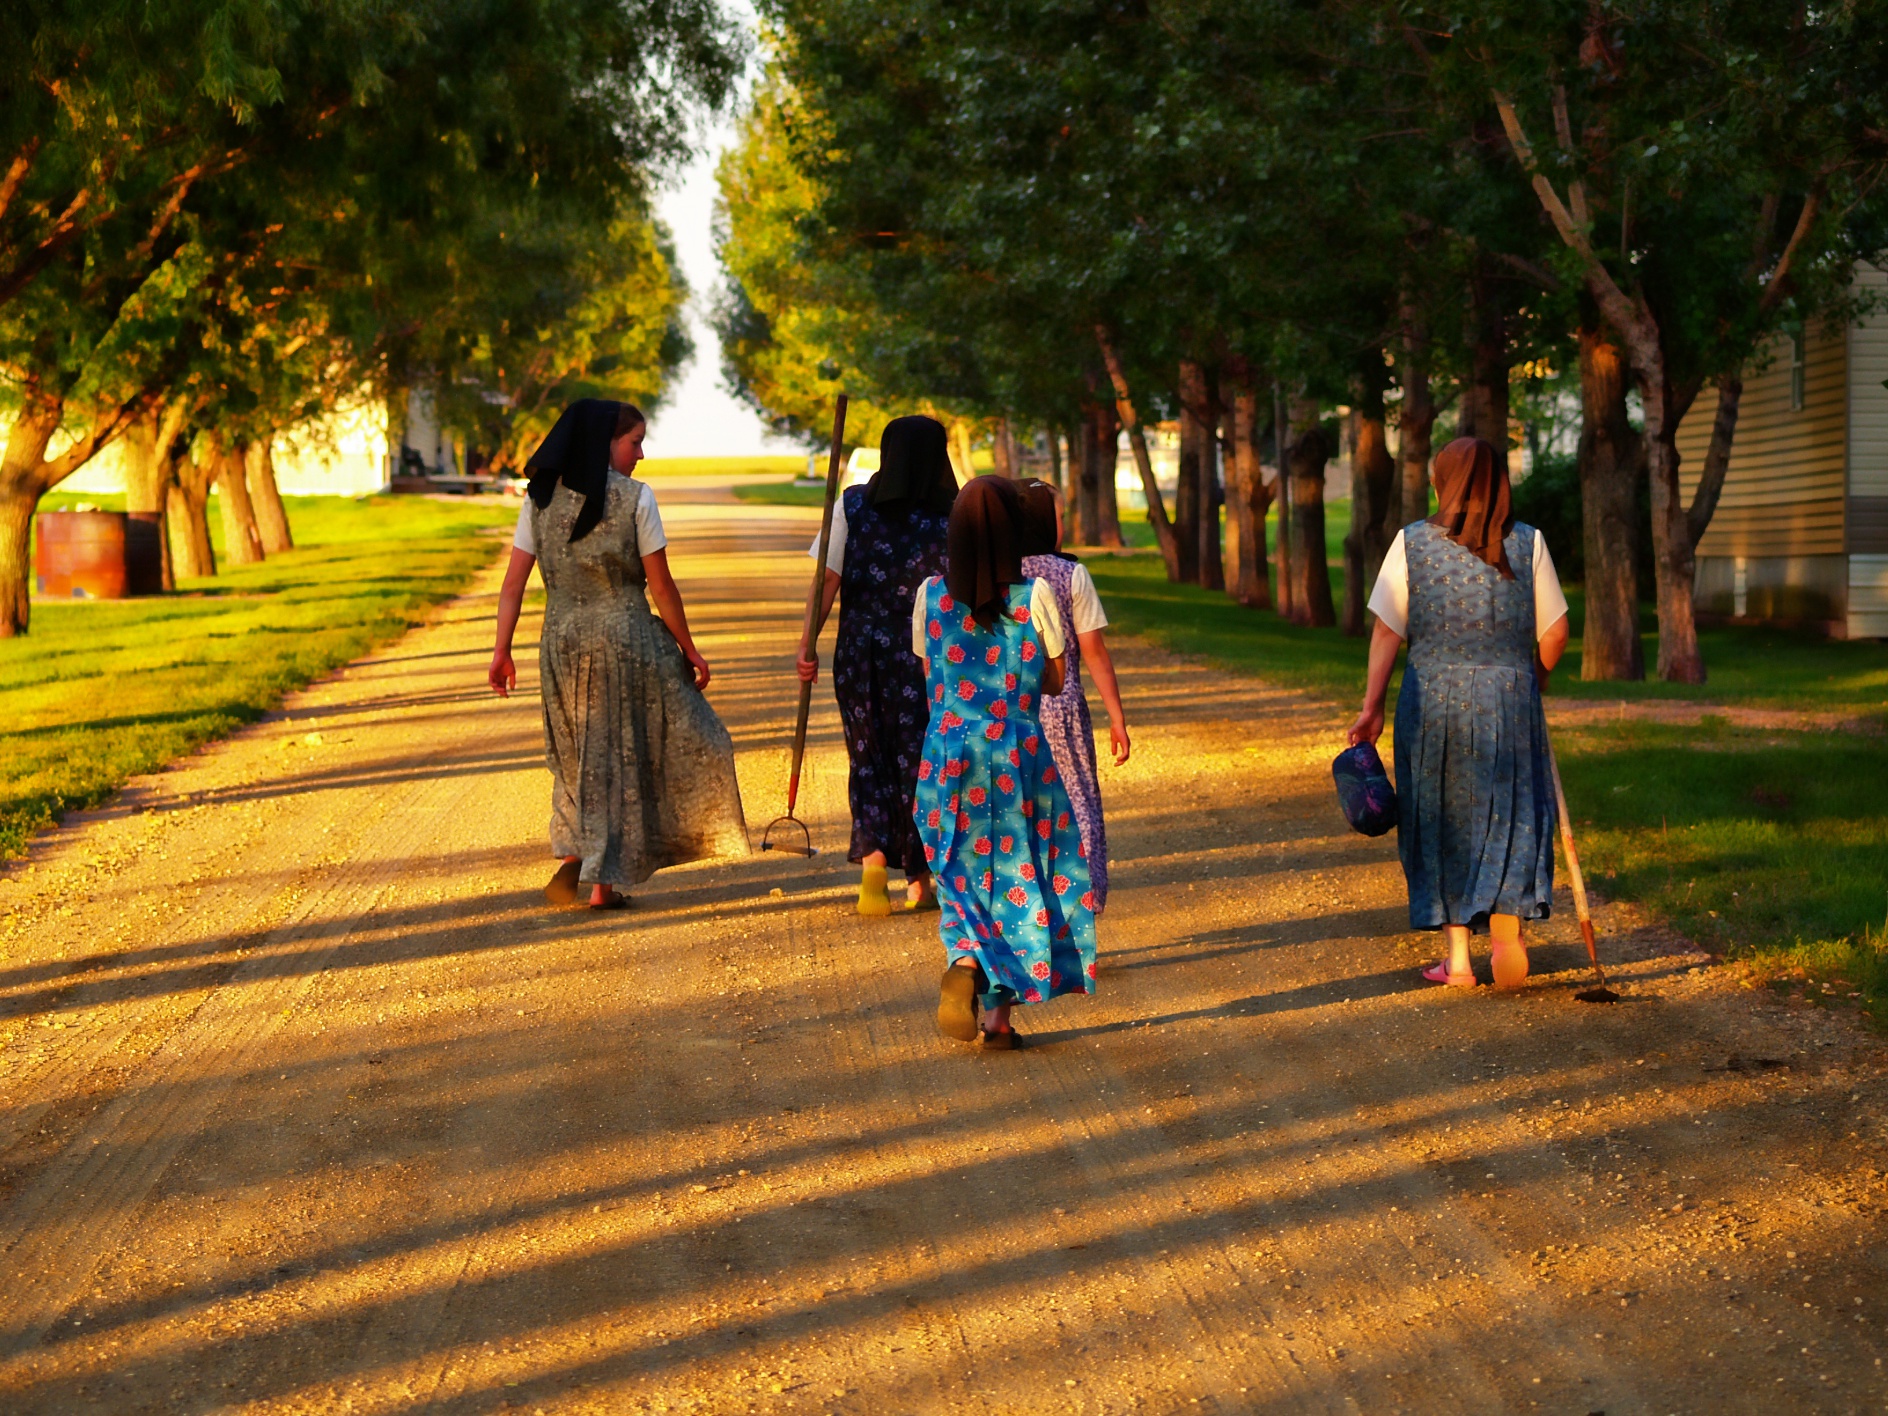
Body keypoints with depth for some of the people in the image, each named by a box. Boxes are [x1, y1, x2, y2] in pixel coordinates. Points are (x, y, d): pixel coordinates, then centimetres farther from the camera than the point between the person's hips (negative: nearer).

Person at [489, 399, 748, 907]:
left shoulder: (540, 498, 3)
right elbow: (661, 586, -7)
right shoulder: (635, 498, -9)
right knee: (625, 755, 7)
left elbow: (514, 582, 1)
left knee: (579, 758, 19)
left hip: (561, 642, 4)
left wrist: (502, 651, 7)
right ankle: (604, 880, 6)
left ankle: (573, 854, 4)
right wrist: (689, 649, 3)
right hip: (626, 638, -4)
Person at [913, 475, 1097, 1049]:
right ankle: (998, 1014, 8)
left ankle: (964, 966, -14)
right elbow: (1055, 680, 1)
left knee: (966, 876, 15)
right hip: (1019, 757, -2)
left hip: (948, 757, 2)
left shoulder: (931, 595, -3)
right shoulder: (1035, 595, -10)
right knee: (1017, 876, 10)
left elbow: (931, 679, 7)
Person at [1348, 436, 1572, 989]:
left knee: (1442, 820, 10)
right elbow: (1554, 631, 2)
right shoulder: (1527, 542, 0)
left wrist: (1372, 706, 1)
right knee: (1509, 815, 9)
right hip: (1508, 695, 0)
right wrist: (1533, 683, 20)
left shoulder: (1412, 542, -2)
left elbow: (1387, 632, -4)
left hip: (1432, 697, 0)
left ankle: (1458, 957, 11)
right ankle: (1507, 921, -15)